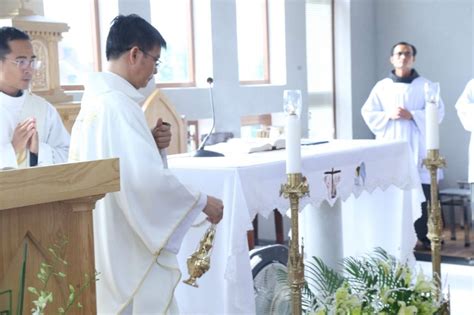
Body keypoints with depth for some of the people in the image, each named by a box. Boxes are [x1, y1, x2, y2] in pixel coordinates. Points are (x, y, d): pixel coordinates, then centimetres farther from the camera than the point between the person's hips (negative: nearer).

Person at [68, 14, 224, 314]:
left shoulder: (96, 98, 9)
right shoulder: (118, 104, -20)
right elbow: (146, 178, -28)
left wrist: (151, 142, 4)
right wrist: (202, 202, -16)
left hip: (106, 244, 10)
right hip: (130, 250, -10)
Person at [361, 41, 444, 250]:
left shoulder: (425, 86, 5)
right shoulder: (382, 86, 7)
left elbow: (438, 112, -1)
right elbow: (368, 113, 5)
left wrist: (412, 115, -13)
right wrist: (389, 115, -10)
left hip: (417, 146, 0)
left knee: (421, 193, -1)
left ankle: (422, 235, 12)